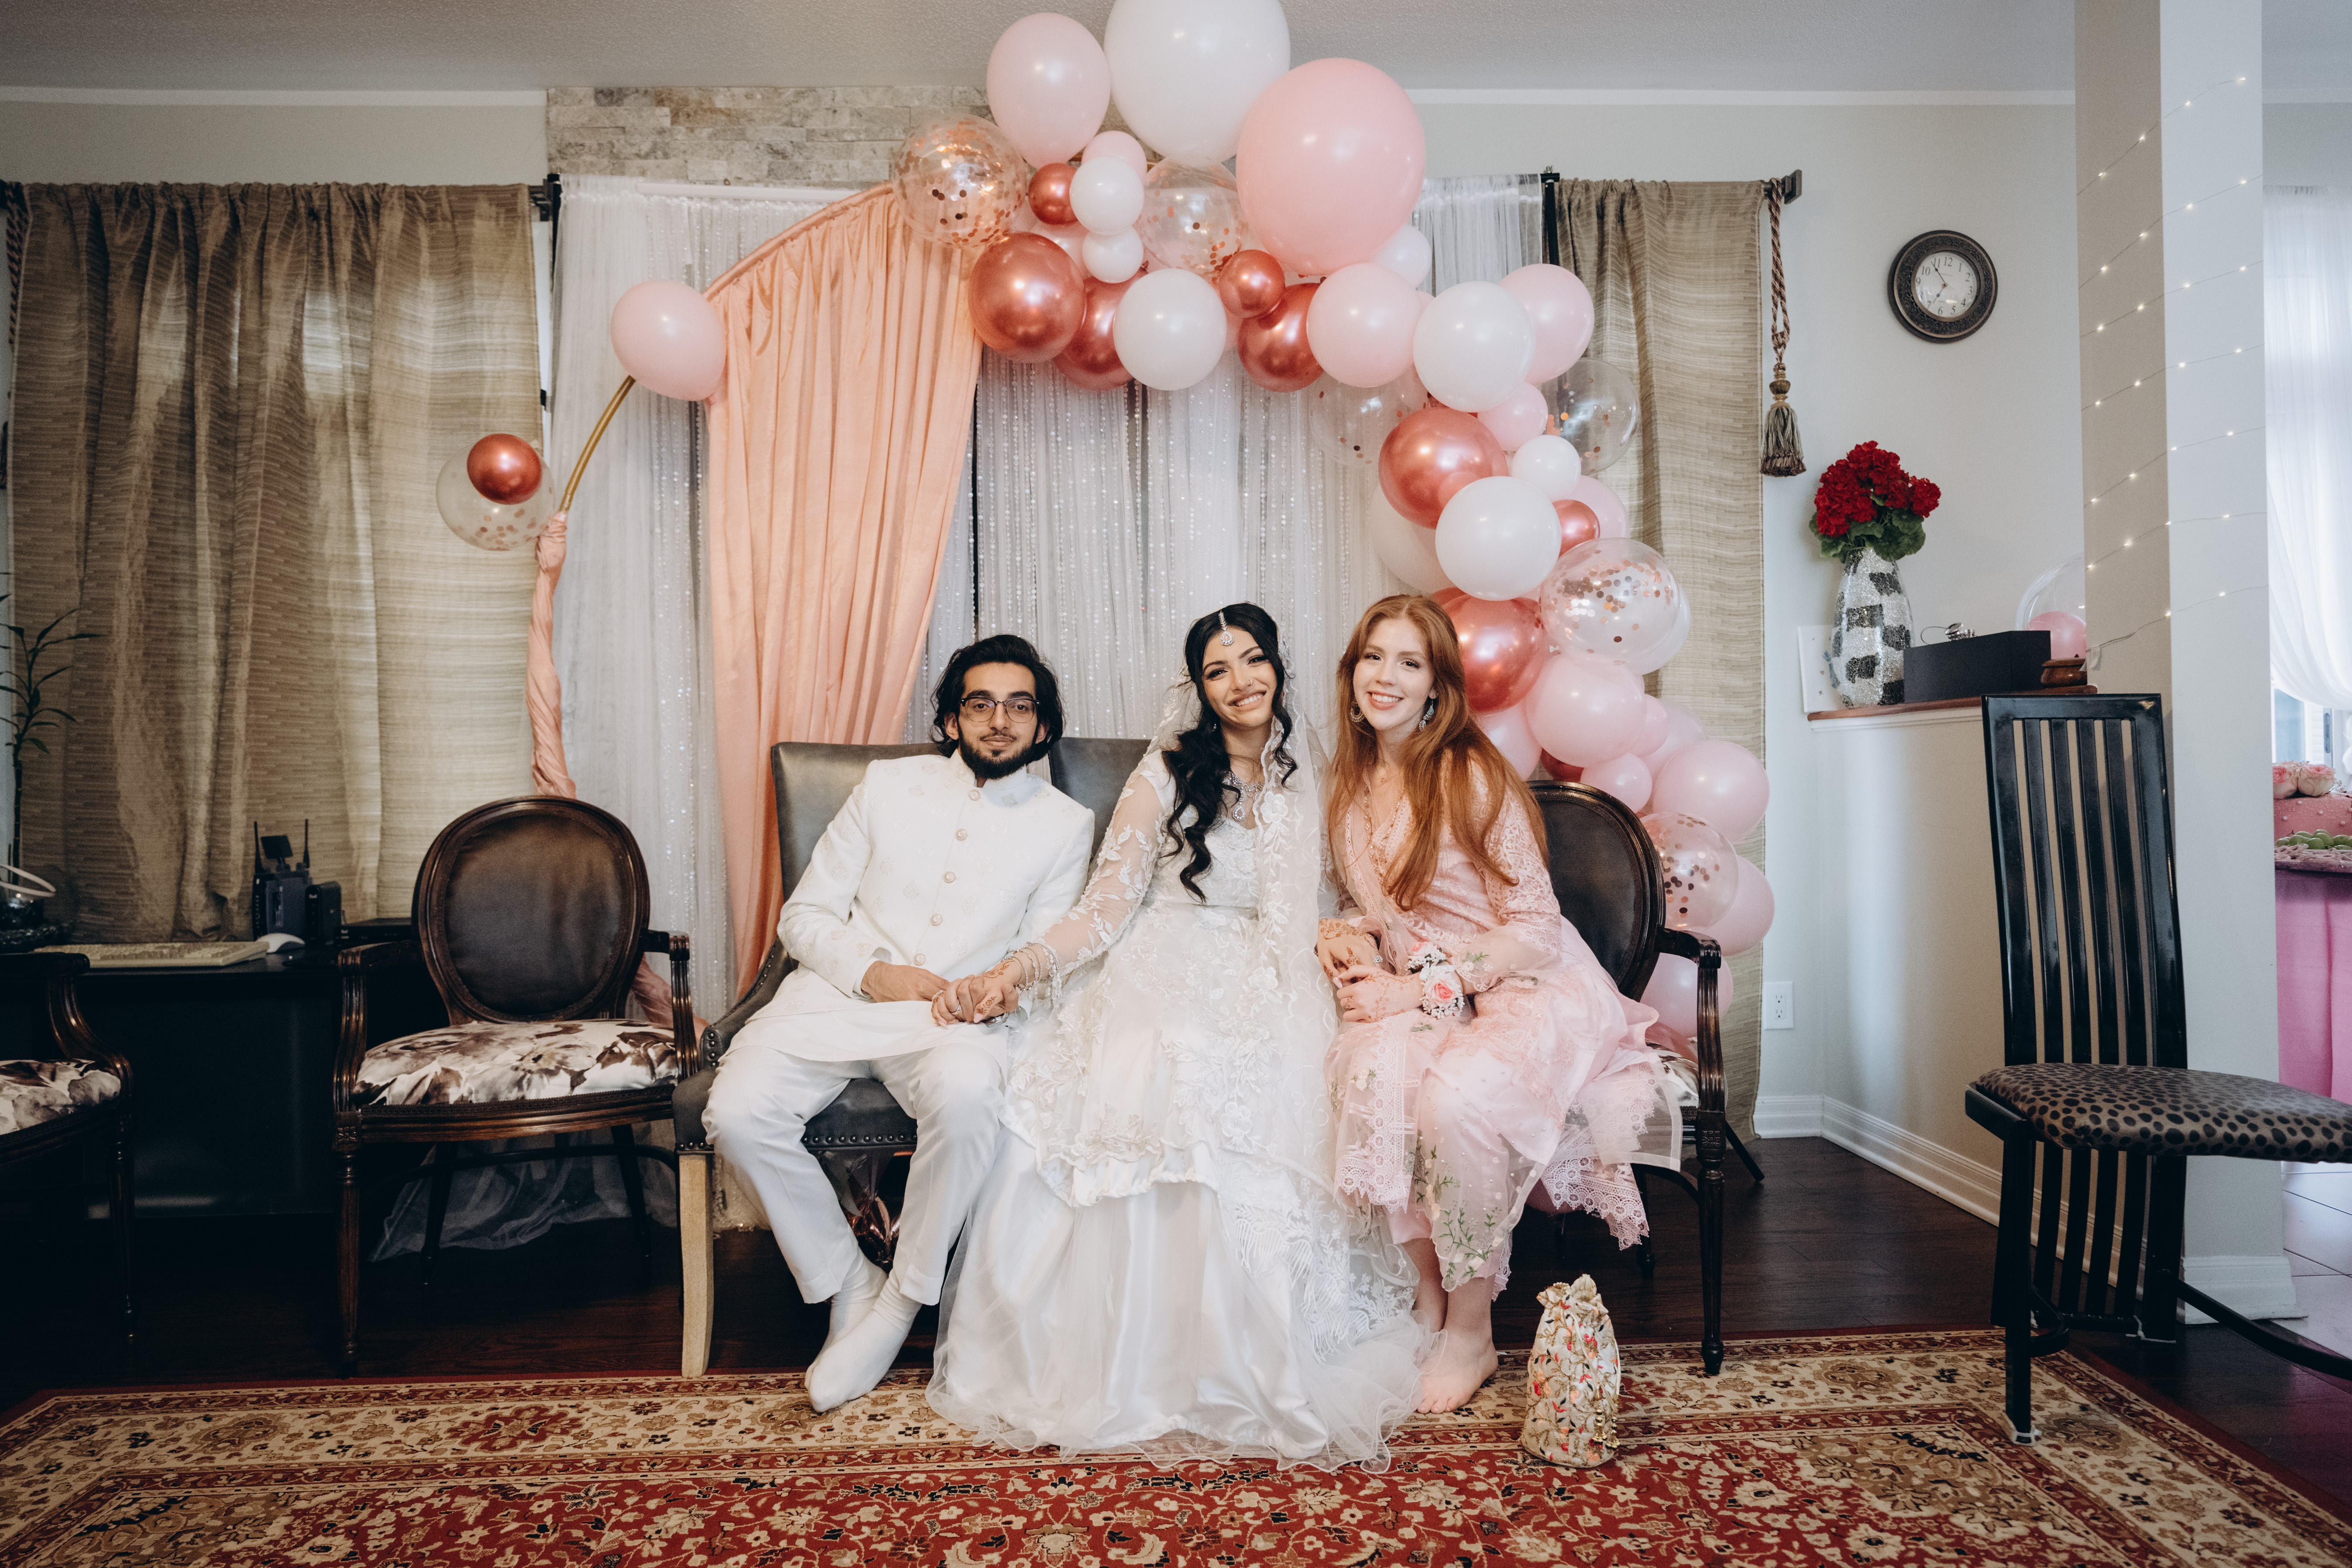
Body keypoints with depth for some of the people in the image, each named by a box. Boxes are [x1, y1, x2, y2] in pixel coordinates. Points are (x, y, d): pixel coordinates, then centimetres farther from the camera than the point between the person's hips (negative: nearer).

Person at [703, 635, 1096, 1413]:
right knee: (738, 1111, -26)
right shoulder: (889, 785, 11)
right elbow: (804, 915, 10)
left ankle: (899, 1301, -13)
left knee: (966, 1092, -37)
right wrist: (871, 971, -9)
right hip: (838, 993, 2)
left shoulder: (1064, 823, 10)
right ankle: (849, 1284, -2)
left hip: (956, 1017, -1)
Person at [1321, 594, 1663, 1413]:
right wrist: (1342, 936, -2)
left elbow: (1536, 929, -13)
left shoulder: (1471, 776, -12)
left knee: (1455, 1096, -35)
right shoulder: (1350, 785, 8)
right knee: (1372, 1067, -30)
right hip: (1420, 997, 5)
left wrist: (1419, 988, -19)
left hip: (1534, 990, -5)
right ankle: (1426, 1296, -12)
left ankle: (1470, 1332, -12)